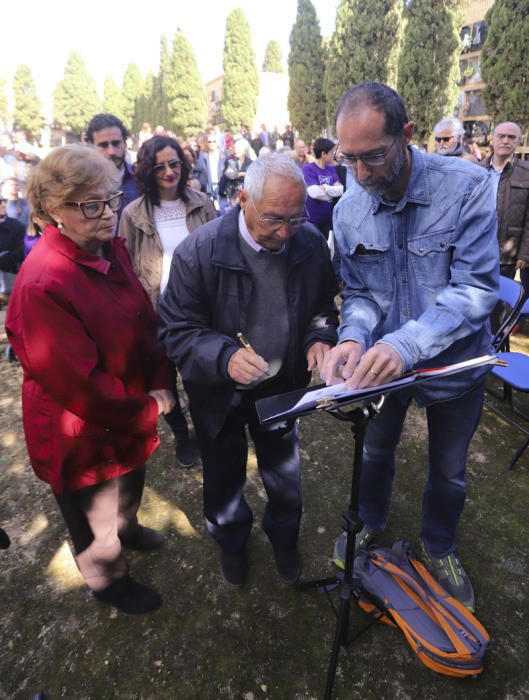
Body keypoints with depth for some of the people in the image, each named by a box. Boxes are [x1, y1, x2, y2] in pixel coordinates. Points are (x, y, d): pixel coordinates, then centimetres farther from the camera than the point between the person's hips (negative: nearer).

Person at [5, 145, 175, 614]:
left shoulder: (111, 249, -5)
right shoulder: (42, 285, -31)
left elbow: (145, 320, 1)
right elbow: (76, 382, -29)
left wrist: (159, 382, -11)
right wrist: (147, 409, -18)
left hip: (131, 412, 8)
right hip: (85, 431, -7)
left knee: (131, 484, 33)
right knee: (97, 517, 21)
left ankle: (127, 527, 65)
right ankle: (108, 580, 50)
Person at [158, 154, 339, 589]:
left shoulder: (312, 243, -15)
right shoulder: (199, 252, -26)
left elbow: (323, 306, 1)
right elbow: (177, 330, -21)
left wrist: (320, 338, -21)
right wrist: (225, 357, -39)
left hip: (282, 384, 3)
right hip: (219, 390, -2)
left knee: (284, 472, 23)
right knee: (225, 475, 21)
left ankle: (284, 537, 54)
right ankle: (231, 541, 53)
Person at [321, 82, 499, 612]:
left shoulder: (466, 186, -21)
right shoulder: (348, 210, -9)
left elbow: (477, 288, -26)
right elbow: (358, 294, -4)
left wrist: (406, 344, -41)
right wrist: (353, 339, -26)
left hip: (453, 366, -2)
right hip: (382, 363, 3)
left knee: (448, 472, 20)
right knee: (375, 453, 23)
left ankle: (438, 547, 51)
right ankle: (370, 524, 54)